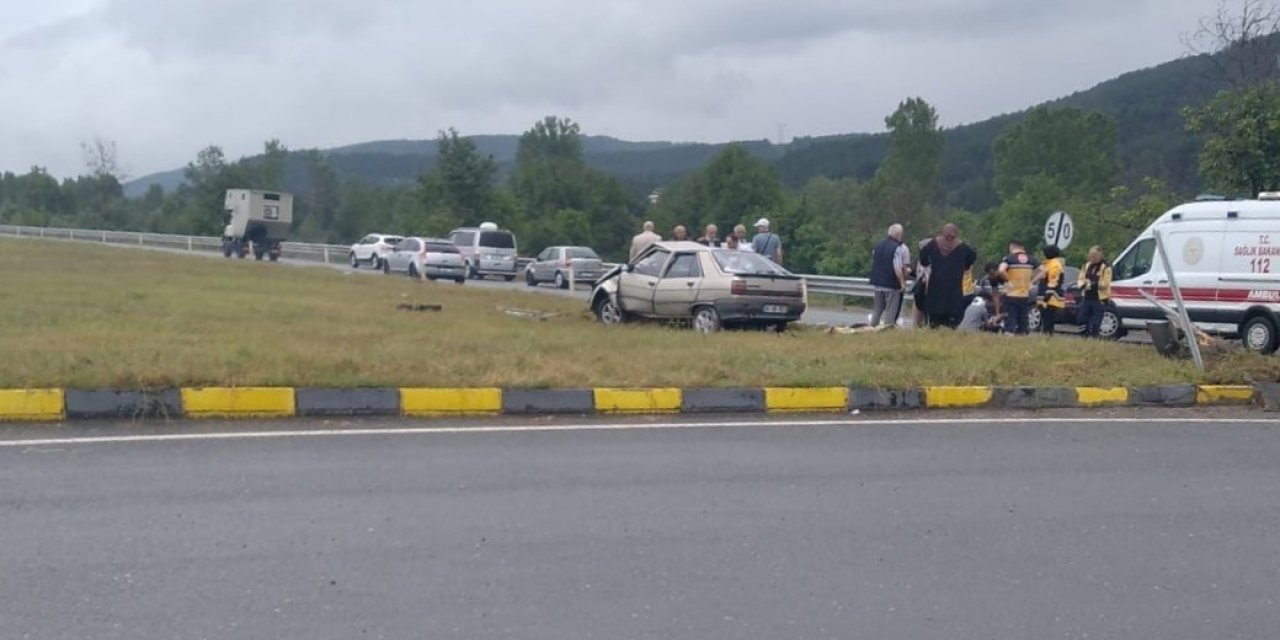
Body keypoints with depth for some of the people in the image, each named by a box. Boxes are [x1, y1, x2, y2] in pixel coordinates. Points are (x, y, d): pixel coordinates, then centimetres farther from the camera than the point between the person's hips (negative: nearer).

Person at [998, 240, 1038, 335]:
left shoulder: (1009, 258, -6)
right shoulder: (1030, 259, 8)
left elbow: (1001, 270, -24)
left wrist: (1007, 279, -8)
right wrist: (1030, 280, 12)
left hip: (1011, 295, -4)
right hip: (1025, 295, 4)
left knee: (1010, 320, -3)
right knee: (1022, 320, 13)